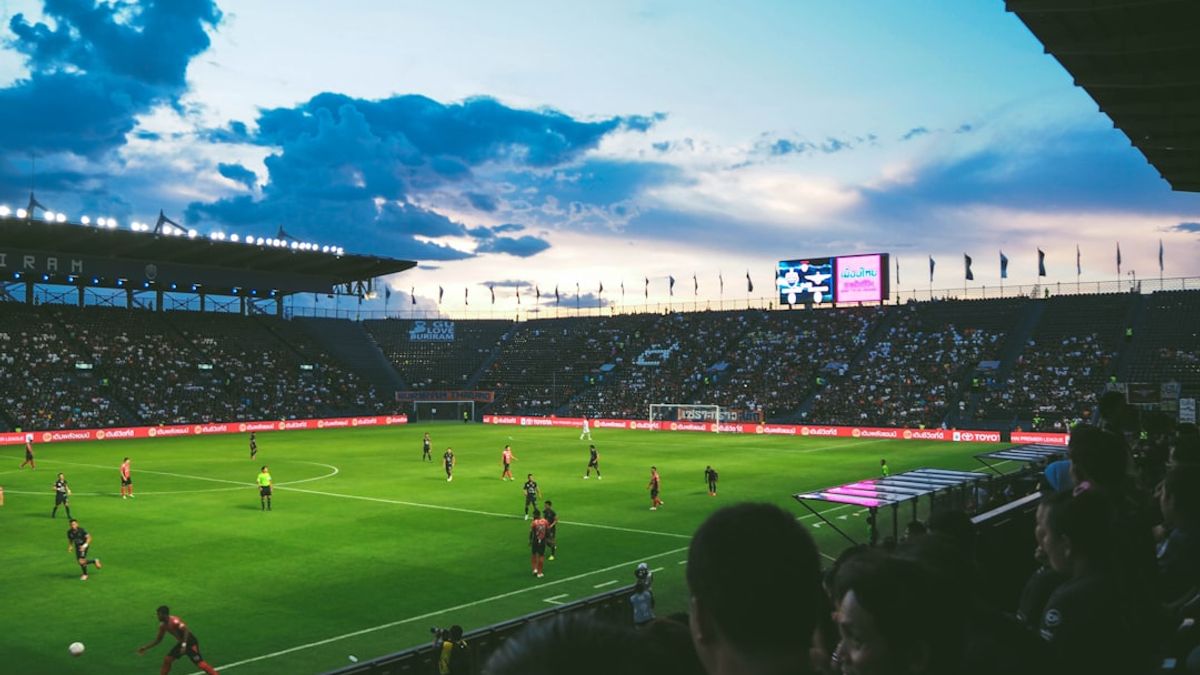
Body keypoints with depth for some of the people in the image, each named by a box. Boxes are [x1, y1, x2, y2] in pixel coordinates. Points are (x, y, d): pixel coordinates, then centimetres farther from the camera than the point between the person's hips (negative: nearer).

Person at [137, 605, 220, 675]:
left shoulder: (174, 621, -24)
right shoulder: (163, 625, 4)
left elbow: (186, 630, -33)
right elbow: (158, 639, 16)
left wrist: (184, 645, -40)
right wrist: (146, 648, 12)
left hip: (190, 642, -9)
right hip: (182, 643, 9)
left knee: (200, 663, -14)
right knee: (167, 659, 6)